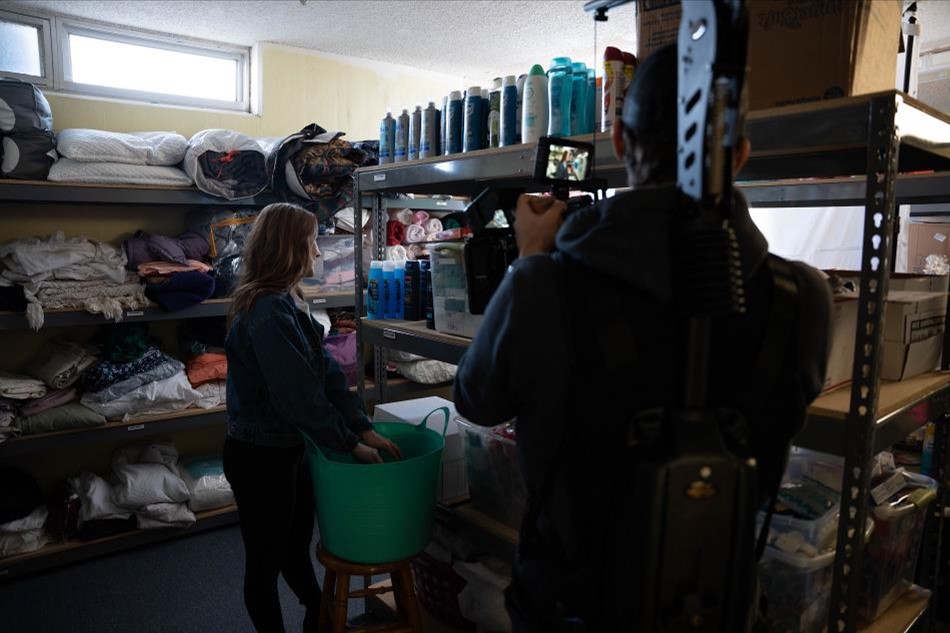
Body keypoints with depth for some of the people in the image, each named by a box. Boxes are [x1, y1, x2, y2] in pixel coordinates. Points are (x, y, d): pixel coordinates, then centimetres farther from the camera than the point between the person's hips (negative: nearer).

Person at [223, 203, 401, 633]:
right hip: (260, 456, -9)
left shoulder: (287, 302, 5)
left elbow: (326, 372, 1)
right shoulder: (268, 312, -25)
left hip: (290, 448, 9)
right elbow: (300, 395, -27)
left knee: (297, 546, 26)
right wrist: (351, 444, -16)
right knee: (265, 562, 13)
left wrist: (364, 428, -3)